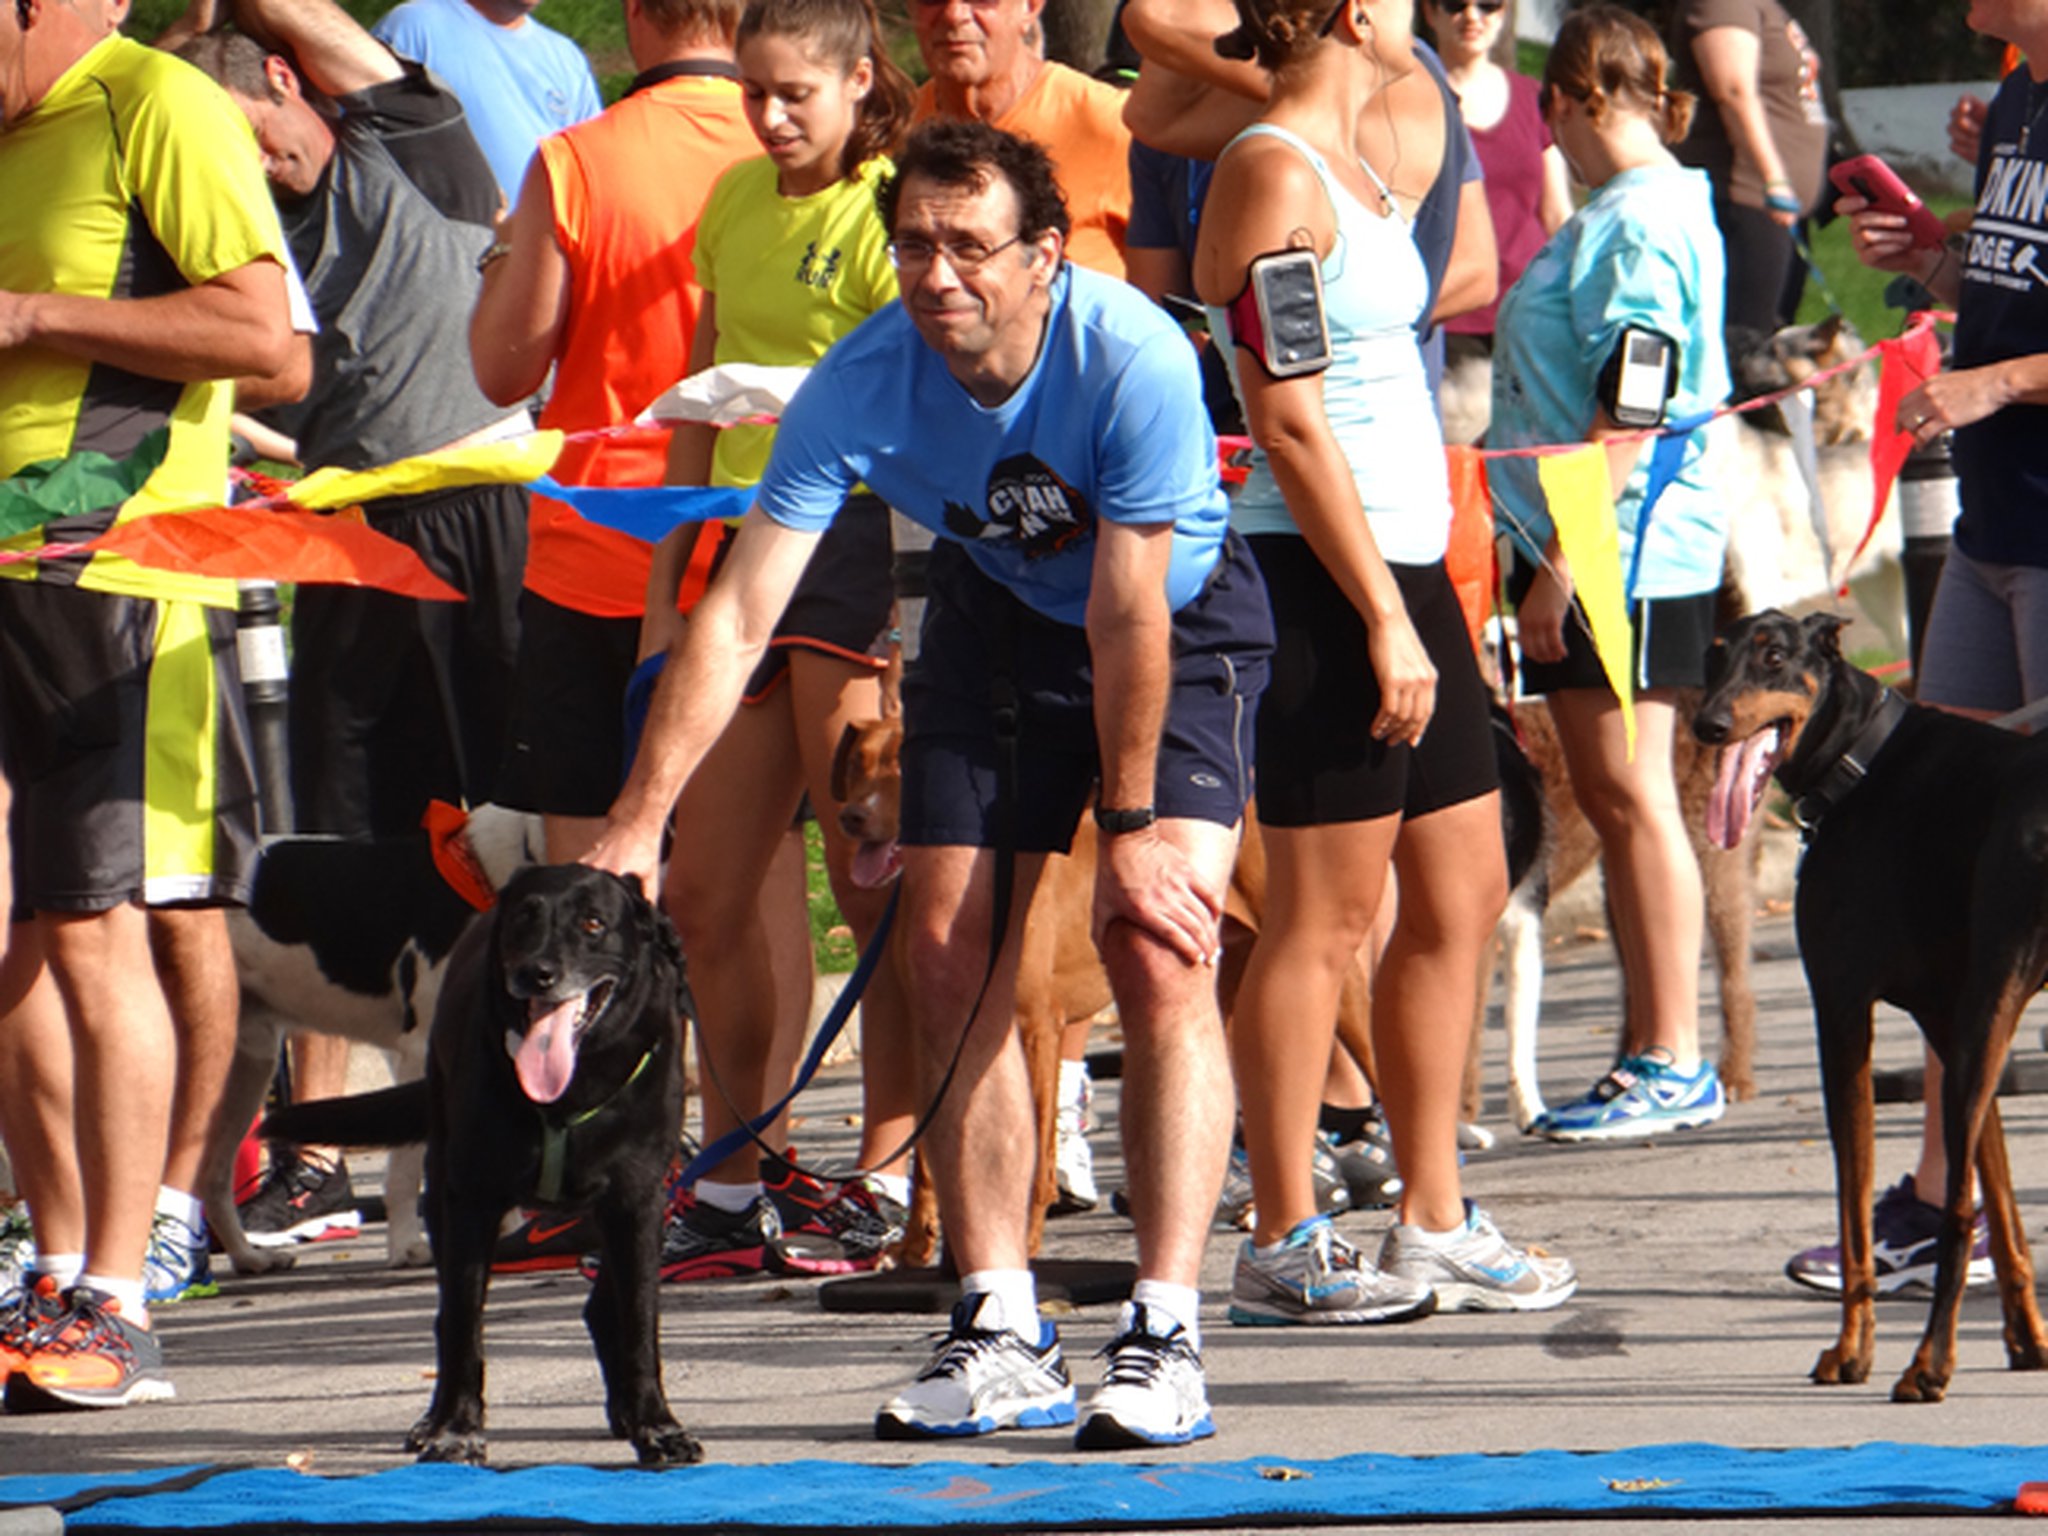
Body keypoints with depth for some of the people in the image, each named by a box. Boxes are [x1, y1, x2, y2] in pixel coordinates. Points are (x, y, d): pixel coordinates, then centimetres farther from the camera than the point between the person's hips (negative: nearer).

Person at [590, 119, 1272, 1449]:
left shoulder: (1135, 361, -34)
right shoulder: (863, 385, -24)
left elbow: (1128, 621, -27)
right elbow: (738, 616, -25)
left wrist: (1133, 826, -20)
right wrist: (637, 826, -31)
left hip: (1182, 618, -4)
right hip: (998, 615, 4)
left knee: (1161, 953, -18)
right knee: (952, 950, -5)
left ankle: (1166, 1339, -19)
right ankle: (1003, 1337, 2)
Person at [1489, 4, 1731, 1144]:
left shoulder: (1640, 225, -15)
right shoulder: (1621, 214, 16)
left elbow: (1627, 417, -20)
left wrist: (1564, 558, -21)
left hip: (1626, 550, -10)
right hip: (1596, 552, 10)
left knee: (1632, 796, -7)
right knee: (1613, 801, 12)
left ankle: (1674, 1064, -4)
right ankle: (1650, 1051, 17)